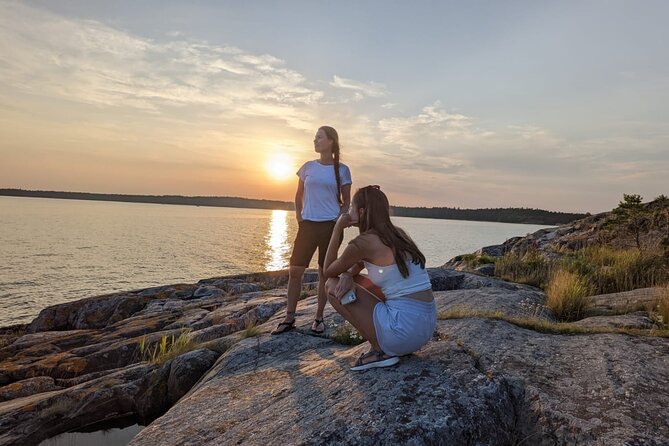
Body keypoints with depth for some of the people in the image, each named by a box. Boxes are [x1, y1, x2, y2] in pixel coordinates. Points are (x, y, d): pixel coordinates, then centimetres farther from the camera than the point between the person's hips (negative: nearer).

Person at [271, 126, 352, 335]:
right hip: (307, 225, 3)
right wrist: (299, 218, 4)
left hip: (331, 226, -2)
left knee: (325, 273, 5)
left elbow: (346, 202, 5)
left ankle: (319, 318, 18)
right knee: (295, 271, 0)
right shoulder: (308, 167, 8)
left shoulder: (342, 170, 0)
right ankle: (289, 318, 11)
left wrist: (339, 222, -8)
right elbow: (298, 197, 16)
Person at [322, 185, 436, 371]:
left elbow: (328, 271, 6)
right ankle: (386, 346, 15)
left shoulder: (363, 242, -11)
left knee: (332, 285, 3)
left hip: (404, 328, -8)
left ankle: (380, 351, -1)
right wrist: (347, 275, 0)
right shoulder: (398, 234, 12)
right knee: (357, 283, 24)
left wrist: (338, 228, 5)